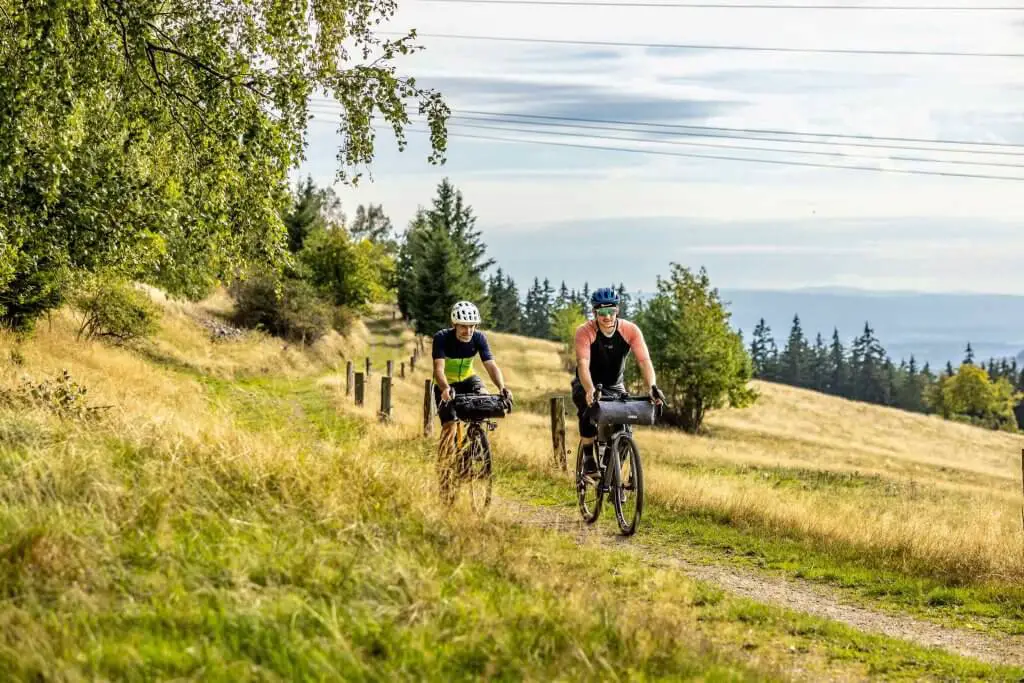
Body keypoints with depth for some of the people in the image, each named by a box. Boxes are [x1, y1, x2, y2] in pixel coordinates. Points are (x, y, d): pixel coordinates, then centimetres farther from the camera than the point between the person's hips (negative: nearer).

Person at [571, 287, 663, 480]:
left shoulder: (630, 330, -20)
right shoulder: (585, 332, -26)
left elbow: (644, 361, -28)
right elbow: (583, 364, -37)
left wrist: (652, 387, -45)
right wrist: (590, 391, -54)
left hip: (615, 385, 3)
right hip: (587, 384, -2)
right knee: (589, 413, -32)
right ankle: (588, 459, -16)